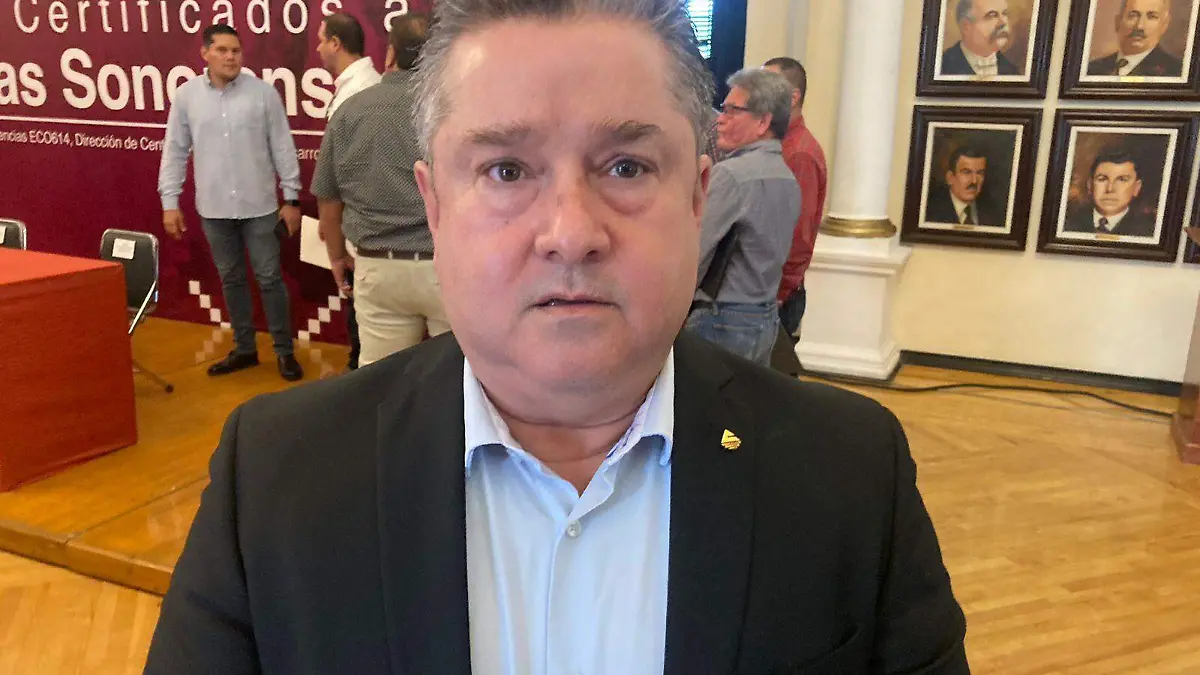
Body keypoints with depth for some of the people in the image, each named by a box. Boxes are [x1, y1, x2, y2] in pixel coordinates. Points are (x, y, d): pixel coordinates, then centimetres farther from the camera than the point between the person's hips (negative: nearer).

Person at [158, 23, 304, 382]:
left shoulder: (263, 92, -4)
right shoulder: (186, 95, 2)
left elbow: (283, 148, -1)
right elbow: (175, 151, 5)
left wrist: (292, 197, -2)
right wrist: (170, 201, 1)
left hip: (259, 206, -2)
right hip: (214, 208, 2)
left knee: (269, 278, 3)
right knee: (231, 279, 12)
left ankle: (284, 350, 13)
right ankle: (244, 348, 25)